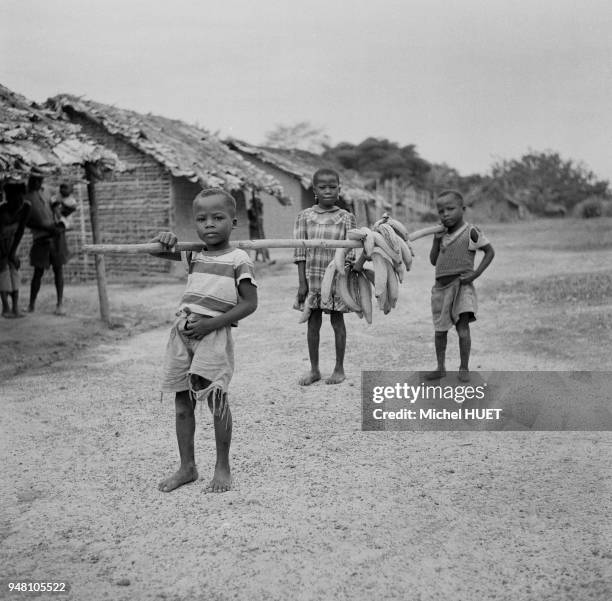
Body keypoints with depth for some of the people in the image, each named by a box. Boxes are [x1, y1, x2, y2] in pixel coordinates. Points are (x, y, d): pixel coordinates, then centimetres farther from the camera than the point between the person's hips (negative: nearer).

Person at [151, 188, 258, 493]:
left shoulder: (238, 259, -4)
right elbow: (157, 252, 24)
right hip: (182, 330, 6)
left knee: (215, 399, -7)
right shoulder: (193, 254, 13)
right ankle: (187, 466, 21)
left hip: (214, 334, -6)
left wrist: (211, 323, -15)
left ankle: (222, 467, 10)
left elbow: (249, 303, -8)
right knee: (182, 403, 9)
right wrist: (165, 239, -1)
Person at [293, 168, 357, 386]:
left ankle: (339, 369, 21)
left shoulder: (346, 218, -2)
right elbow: (300, 252, -1)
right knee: (312, 324, 9)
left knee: (337, 322, 8)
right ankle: (314, 369, 22)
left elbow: (349, 253, -3)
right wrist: (302, 282, -5)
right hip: (312, 277, 1)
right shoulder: (305, 216, 0)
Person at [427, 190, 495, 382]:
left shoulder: (471, 232, -6)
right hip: (441, 287, 6)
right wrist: (437, 239, -1)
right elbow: (433, 261, 13)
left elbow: (490, 252, -2)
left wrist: (476, 273, -12)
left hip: (461, 286, -5)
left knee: (462, 325, -12)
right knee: (440, 329, 9)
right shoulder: (443, 235, 10)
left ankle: (464, 368, 0)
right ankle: (440, 367, 21)